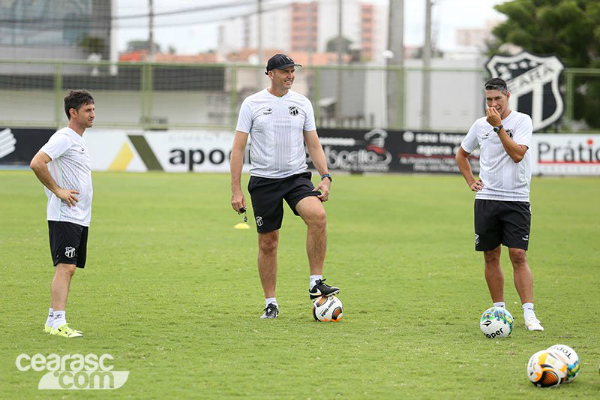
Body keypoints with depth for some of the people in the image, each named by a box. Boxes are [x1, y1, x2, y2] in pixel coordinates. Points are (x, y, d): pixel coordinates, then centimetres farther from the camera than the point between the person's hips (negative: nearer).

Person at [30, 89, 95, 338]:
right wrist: (58, 191, -19)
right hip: (64, 217, -10)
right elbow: (36, 163, -24)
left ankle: (53, 320, 13)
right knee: (65, 267, -15)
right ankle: (57, 323, -18)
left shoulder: (78, 141, 18)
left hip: (80, 218, 10)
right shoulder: (63, 138, -12)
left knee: (69, 269, 9)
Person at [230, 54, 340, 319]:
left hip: (297, 177, 1)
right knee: (267, 243, 2)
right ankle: (271, 304, 15)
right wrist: (236, 191, -6)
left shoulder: (302, 103, 7)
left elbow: (313, 145, 12)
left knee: (318, 216, -26)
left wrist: (325, 177, -2)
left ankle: (316, 283, -18)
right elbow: (238, 148, -1)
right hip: (263, 180, -1)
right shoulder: (252, 104, -1)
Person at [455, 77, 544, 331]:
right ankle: (500, 310, 16)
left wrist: (498, 126, -19)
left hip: (517, 200, -4)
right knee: (491, 257, 6)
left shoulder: (522, 121, -4)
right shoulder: (480, 125, 8)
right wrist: (471, 181, 11)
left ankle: (529, 315, -12)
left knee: (518, 256, -11)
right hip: (486, 198, 4)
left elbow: (517, 154, -19)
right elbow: (462, 154, 24)